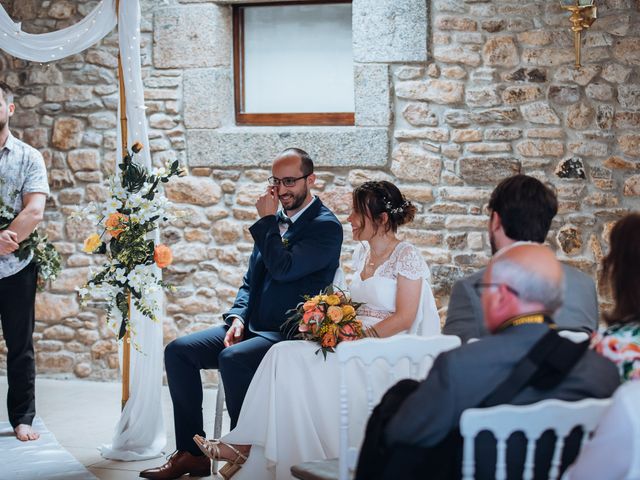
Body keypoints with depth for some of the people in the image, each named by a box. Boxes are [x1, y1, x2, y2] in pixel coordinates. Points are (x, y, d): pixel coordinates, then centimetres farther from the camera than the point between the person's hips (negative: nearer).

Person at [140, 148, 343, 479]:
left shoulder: (326, 226, -8)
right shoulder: (275, 221, 16)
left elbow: (283, 269, -22)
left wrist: (266, 221, -11)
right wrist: (238, 318, 0)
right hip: (251, 326, 8)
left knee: (232, 358, -34)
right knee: (178, 351, -6)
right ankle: (191, 453, -5)